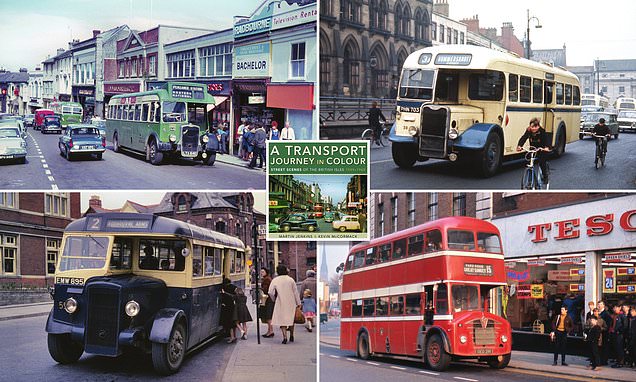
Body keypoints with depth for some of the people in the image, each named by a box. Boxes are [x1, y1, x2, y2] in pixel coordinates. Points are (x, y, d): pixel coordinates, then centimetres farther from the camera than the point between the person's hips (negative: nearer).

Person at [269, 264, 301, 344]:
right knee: (291, 319, 17)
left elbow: (270, 292, -7)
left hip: (281, 303, -2)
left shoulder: (275, 280, -5)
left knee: (282, 319, 1)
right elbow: (295, 292, -1)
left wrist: (274, 299, 12)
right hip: (291, 303, 2)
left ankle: (285, 337, -13)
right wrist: (298, 303, 4)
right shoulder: (290, 280, -2)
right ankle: (291, 336, 22)